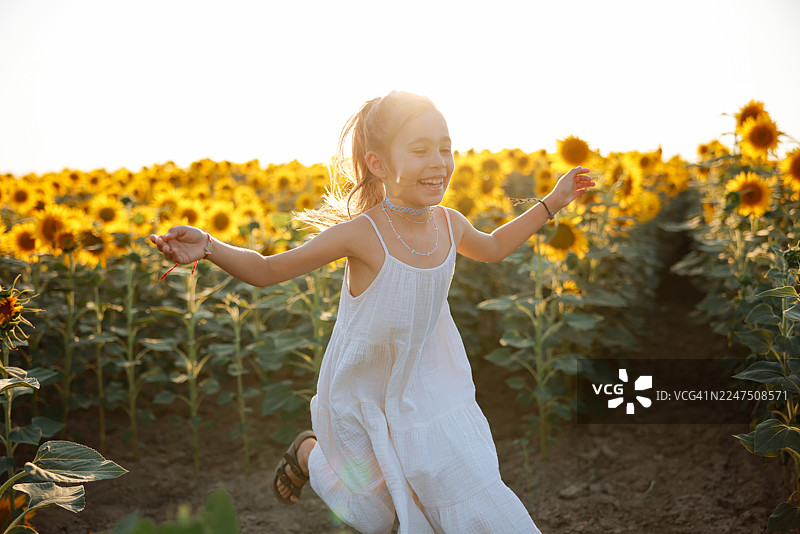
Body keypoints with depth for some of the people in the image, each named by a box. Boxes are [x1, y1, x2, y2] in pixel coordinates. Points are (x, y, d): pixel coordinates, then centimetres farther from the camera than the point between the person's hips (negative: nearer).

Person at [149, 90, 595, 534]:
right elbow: (267, 272, -21)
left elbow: (493, 248, 13)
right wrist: (209, 247, -39)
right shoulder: (362, 235, -28)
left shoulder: (449, 224, -11)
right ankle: (308, 452, 45)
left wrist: (552, 203, 10)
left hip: (428, 387, 4)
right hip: (364, 393, -4)